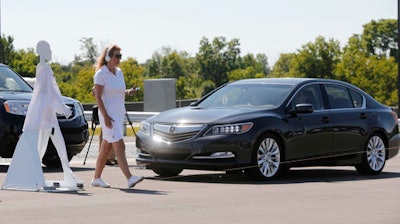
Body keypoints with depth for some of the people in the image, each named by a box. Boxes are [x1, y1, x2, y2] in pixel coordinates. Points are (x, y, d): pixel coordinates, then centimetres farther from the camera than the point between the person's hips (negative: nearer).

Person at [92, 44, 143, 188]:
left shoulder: (119, 72, 12)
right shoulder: (101, 74, -11)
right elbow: (98, 97, -14)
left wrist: (129, 92, 2)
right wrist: (105, 116, -21)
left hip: (119, 114, 8)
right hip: (108, 114, -8)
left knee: (106, 148, 12)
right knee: (119, 146, -16)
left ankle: (96, 179, 21)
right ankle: (130, 178, -23)